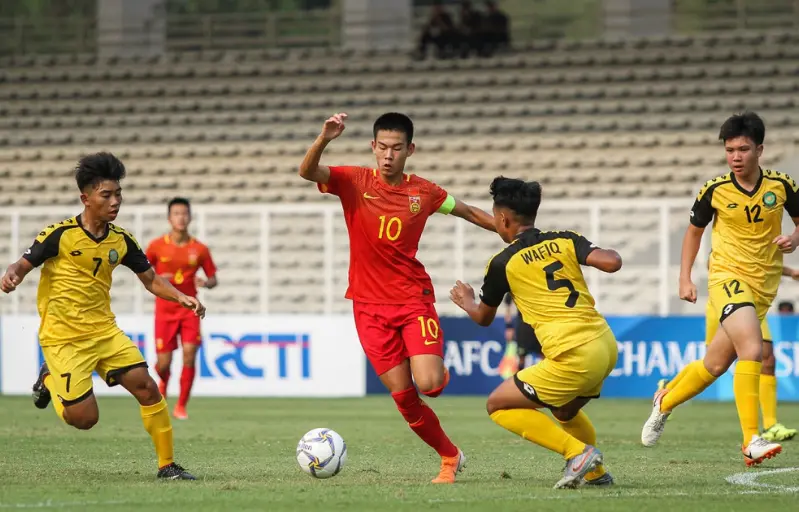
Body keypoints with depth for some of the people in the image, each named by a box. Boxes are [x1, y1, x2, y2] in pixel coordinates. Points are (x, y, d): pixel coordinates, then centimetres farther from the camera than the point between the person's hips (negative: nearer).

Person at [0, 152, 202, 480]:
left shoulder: (121, 240, 3)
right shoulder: (60, 234, -12)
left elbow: (151, 280, 12)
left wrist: (181, 297, -6)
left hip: (104, 330, 5)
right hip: (63, 338, -5)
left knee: (147, 387, -11)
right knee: (84, 418, -8)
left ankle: (167, 465, 2)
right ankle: (50, 380, 24)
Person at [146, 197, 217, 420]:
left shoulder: (199, 249, 0)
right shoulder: (157, 246, -2)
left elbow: (213, 279, 8)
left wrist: (206, 283, -15)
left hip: (189, 309, 0)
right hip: (164, 310, 0)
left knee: (189, 355, -16)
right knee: (164, 363, -1)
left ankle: (181, 406, -4)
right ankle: (163, 385, 37)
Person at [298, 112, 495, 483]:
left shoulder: (423, 192, 0)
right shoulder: (354, 182, -4)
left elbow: (468, 212, 17)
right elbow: (307, 172, -21)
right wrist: (324, 139, -39)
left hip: (414, 299, 0)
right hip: (370, 306, 0)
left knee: (428, 384, -19)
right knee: (403, 397, 0)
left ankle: (441, 373, 19)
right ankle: (450, 457, 20)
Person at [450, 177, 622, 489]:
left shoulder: (503, 264, 2)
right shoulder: (566, 241, 8)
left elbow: (484, 318, 19)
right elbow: (612, 262, -6)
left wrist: (466, 302, 42)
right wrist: (600, 252, 18)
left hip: (574, 356, -7)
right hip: (607, 346, 7)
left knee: (498, 406, 6)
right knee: (565, 411, 34)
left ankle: (578, 452, -3)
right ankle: (595, 472, 36)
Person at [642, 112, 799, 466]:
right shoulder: (715, 190, -5)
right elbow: (694, 230, 11)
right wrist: (685, 278, 4)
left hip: (763, 286, 3)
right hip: (727, 277, -3)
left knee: (715, 364, 10)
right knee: (752, 350, -26)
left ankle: (665, 402, 38)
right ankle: (751, 441, -26)